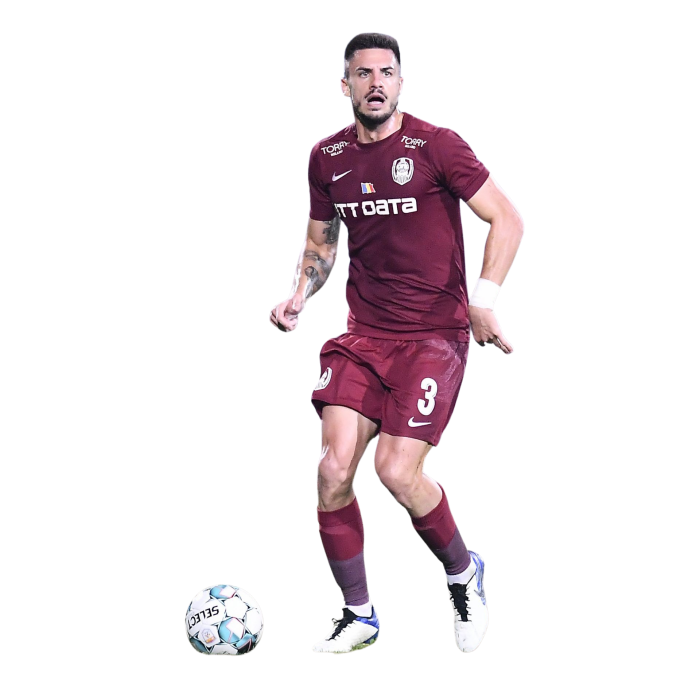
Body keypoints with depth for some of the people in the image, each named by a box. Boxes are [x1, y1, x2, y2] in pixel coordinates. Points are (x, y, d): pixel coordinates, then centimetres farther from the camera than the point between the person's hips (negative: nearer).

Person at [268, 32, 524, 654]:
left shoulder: (437, 146, -8)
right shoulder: (327, 157, 7)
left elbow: (508, 219, -5)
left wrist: (482, 301, -13)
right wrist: (298, 297, 4)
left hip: (435, 334, -4)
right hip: (362, 334, 5)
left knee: (397, 472, -15)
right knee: (333, 470, -9)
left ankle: (463, 573, 15)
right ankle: (358, 617, 9)